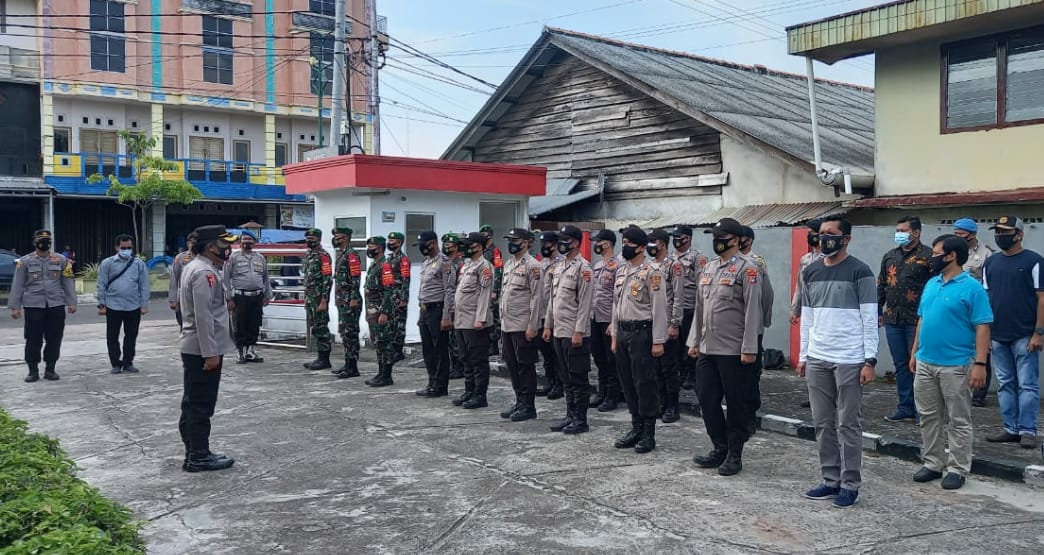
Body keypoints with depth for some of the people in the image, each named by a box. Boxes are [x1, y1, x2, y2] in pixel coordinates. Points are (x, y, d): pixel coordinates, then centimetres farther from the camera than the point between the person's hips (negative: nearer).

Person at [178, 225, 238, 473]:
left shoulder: (193, 267, 14)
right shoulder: (205, 273, -19)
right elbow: (203, 316, -24)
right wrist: (211, 353, -23)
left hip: (193, 347, 11)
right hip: (203, 349, -11)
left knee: (193, 403, 15)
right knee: (201, 405, -3)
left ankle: (194, 452, 24)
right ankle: (198, 457, 4)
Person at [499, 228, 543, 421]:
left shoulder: (532, 266, -10)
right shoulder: (508, 264, 14)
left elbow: (536, 298, -14)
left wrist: (532, 326, -17)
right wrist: (502, 320, 15)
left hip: (523, 326, -8)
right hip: (507, 324, 8)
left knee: (525, 366, -1)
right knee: (512, 365, 13)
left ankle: (528, 406, 7)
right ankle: (519, 402, 23)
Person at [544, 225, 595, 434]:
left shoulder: (583, 267, -12)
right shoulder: (558, 267, 14)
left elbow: (585, 303, -16)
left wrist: (578, 332, -20)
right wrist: (548, 325, 16)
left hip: (574, 333, -8)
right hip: (559, 331, 8)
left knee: (578, 378, -1)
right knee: (565, 377, 14)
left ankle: (581, 419, 7)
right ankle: (570, 415, 22)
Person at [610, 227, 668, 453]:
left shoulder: (652, 272, -11)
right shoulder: (621, 271, 13)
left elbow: (659, 307, -14)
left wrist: (658, 341, -16)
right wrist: (614, 336, 16)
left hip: (642, 332, -8)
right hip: (623, 332, 8)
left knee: (645, 383, -3)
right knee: (628, 382, 12)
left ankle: (648, 434, 6)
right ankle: (636, 428, 23)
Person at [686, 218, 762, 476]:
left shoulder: (747, 268, -9)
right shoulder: (709, 267, 13)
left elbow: (752, 311, -14)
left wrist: (749, 349, -17)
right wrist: (694, 341, 14)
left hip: (733, 352, -7)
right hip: (707, 350, 7)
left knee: (735, 404, 5)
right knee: (707, 400, 10)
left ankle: (734, 455, 17)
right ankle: (720, 448, 25)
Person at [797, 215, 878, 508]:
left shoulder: (859, 272, -5)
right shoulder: (810, 272, 11)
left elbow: (870, 319, -7)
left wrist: (870, 360, -12)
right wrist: (803, 356, 12)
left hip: (849, 361, -5)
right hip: (817, 360, 5)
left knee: (848, 425, 1)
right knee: (823, 424, 9)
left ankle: (850, 485, 10)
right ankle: (831, 480, 20)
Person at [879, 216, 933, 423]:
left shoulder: (927, 256, -5)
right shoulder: (890, 256, 14)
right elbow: (881, 286, 19)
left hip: (917, 321, -6)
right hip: (893, 320, 6)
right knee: (901, 365, 11)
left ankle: (921, 410, 10)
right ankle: (905, 408, 19)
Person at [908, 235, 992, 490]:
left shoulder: (972, 288, -10)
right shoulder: (931, 284, 10)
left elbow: (983, 328, -13)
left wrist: (980, 364, -17)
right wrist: (915, 352, 15)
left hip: (956, 366, -7)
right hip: (925, 363, 7)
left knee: (958, 421, 5)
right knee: (929, 417, 13)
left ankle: (957, 469, 14)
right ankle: (933, 464, 24)